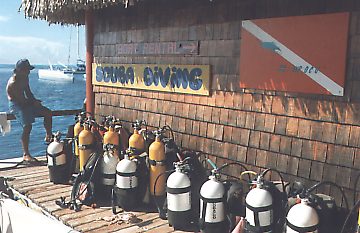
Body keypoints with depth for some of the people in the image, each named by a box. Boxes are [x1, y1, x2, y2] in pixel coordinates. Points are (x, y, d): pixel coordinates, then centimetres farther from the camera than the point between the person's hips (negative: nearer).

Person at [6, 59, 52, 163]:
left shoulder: (25, 78, 6)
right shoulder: (13, 83, -22)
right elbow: (21, 100, -23)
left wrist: (34, 100, -3)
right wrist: (33, 101, -11)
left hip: (25, 102, 9)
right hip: (16, 105, -9)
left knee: (48, 113, 3)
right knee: (27, 126, -24)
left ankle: (49, 136, 17)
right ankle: (26, 155, -19)